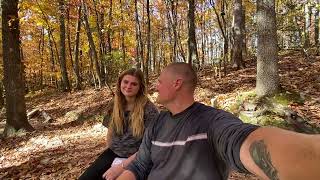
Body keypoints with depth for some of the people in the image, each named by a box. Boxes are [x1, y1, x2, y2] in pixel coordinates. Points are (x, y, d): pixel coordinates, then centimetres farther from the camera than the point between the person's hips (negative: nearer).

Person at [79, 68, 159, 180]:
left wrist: (121, 167, -19)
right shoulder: (115, 105, 1)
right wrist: (109, 153, 10)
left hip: (135, 159, -5)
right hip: (113, 153, 5)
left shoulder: (149, 110, -16)